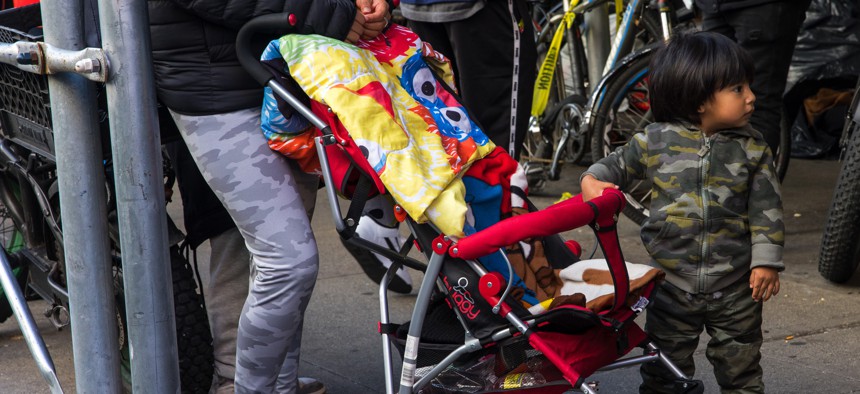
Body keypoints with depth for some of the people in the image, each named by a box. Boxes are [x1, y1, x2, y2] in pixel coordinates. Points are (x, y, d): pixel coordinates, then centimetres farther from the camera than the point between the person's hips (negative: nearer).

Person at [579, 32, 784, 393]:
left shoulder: (753, 149, -4)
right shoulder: (656, 140, -7)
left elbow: (766, 208, -1)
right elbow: (618, 164, 8)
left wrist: (767, 261, -7)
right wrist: (592, 180, -12)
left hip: (734, 287, 0)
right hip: (672, 282, 0)